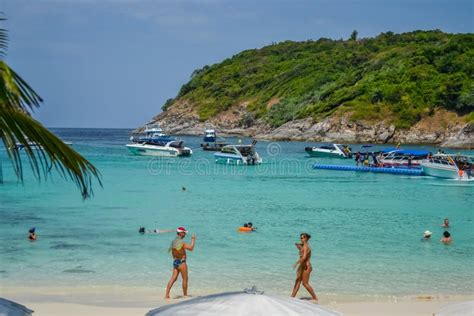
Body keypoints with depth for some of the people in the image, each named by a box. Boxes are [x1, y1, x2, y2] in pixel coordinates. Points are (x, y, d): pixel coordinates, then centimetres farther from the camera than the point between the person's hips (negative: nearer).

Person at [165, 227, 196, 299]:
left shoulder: (173, 242, 8)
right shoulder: (181, 242, -18)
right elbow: (191, 248, -18)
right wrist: (193, 240, -6)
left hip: (175, 261, 8)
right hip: (181, 262, -8)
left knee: (173, 278, 6)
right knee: (185, 279, 7)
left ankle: (167, 294, -3)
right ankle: (185, 294, 15)